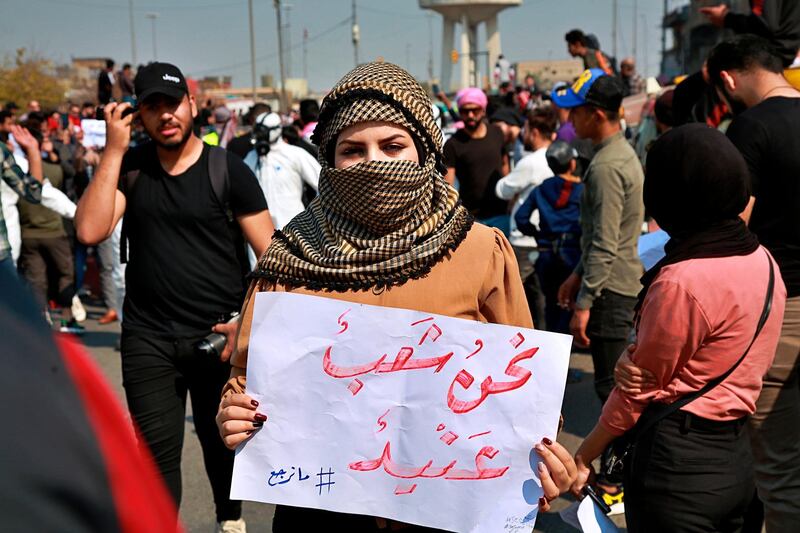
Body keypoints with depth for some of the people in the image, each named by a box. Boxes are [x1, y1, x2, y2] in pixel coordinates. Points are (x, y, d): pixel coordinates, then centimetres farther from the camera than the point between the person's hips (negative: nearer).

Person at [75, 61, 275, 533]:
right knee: (158, 449, 0)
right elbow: (90, 231, -12)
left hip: (219, 335, -1)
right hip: (148, 337, 1)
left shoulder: (227, 169, -5)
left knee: (221, 441, 15)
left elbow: (271, 255, -6)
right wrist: (114, 150, -13)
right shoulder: (128, 167, 3)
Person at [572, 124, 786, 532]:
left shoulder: (682, 282, -24)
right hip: (736, 457, 8)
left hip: (677, 464, -8)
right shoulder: (763, 261, 1)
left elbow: (639, 389, -14)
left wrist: (582, 457, -1)